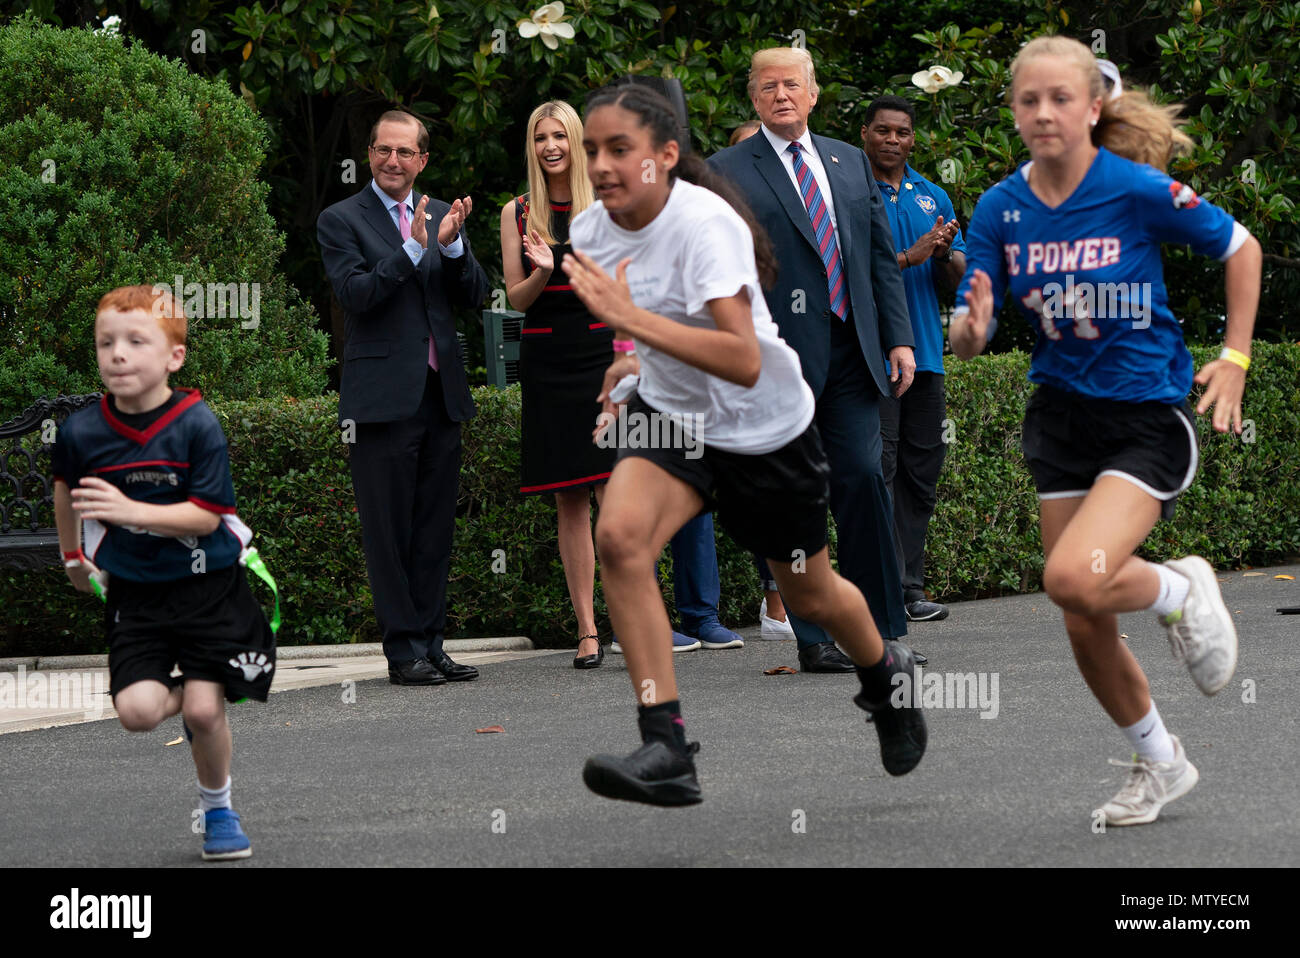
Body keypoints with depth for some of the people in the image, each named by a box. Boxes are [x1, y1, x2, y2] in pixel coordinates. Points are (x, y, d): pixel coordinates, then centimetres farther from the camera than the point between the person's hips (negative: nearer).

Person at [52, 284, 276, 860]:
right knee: (137, 711, -13)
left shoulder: (196, 425, -17)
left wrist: (133, 511, -32)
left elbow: (207, 515, -20)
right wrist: (72, 555, 24)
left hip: (207, 587, -2)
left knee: (204, 710, -9)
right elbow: (65, 486, 16)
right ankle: (187, 696, 24)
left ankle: (217, 809, 19)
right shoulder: (82, 433, -8)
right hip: (135, 593, 2)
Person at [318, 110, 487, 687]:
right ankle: (404, 652, 0)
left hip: (441, 394, 5)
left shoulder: (441, 216, 14)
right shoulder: (341, 221, -1)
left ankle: (431, 644, 13)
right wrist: (414, 248, -22)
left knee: (435, 530, 8)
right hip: (383, 396, -5)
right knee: (389, 531, -3)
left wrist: (454, 244, -12)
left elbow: (475, 295, 7)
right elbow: (355, 294, -14)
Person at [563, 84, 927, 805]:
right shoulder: (591, 231, -9)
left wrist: (632, 319, -46)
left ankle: (884, 673, 51)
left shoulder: (705, 224, -30)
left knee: (810, 595, 14)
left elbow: (745, 362, -41)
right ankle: (665, 746, -25)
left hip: (766, 427, -4)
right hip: (671, 414, 4)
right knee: (618, 534, -26)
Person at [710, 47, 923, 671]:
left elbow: (882, 256, 17)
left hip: (852, 353, 4)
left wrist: (899, 337, 9)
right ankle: (814, 639, 3)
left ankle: (878, 631, 5)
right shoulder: (728, 172, 2)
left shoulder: (850, 162, 17)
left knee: (864, 480, -3)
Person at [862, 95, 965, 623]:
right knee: (877, 470, -9)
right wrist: (910, 256, -18)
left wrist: (945, 255, -8)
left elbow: (959, 278, 14)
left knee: (921, 471, 7)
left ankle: (910, 588, 12)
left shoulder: (932, 197, 16)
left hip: (924, 353, 6)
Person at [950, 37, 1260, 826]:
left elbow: (1241, 247, -2)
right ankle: (1160, 763, 31)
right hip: (1064, 419, 5)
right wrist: (973, 326, -25)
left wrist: (1236, 358, -6)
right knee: (1086, 627, 7)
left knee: (1075, 577, -27)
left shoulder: (1138, 191, -15)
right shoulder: (1002, 208, -4)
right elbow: (966, 340, -2)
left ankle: (1180, 591, 6)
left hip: (1151, 419, -5)